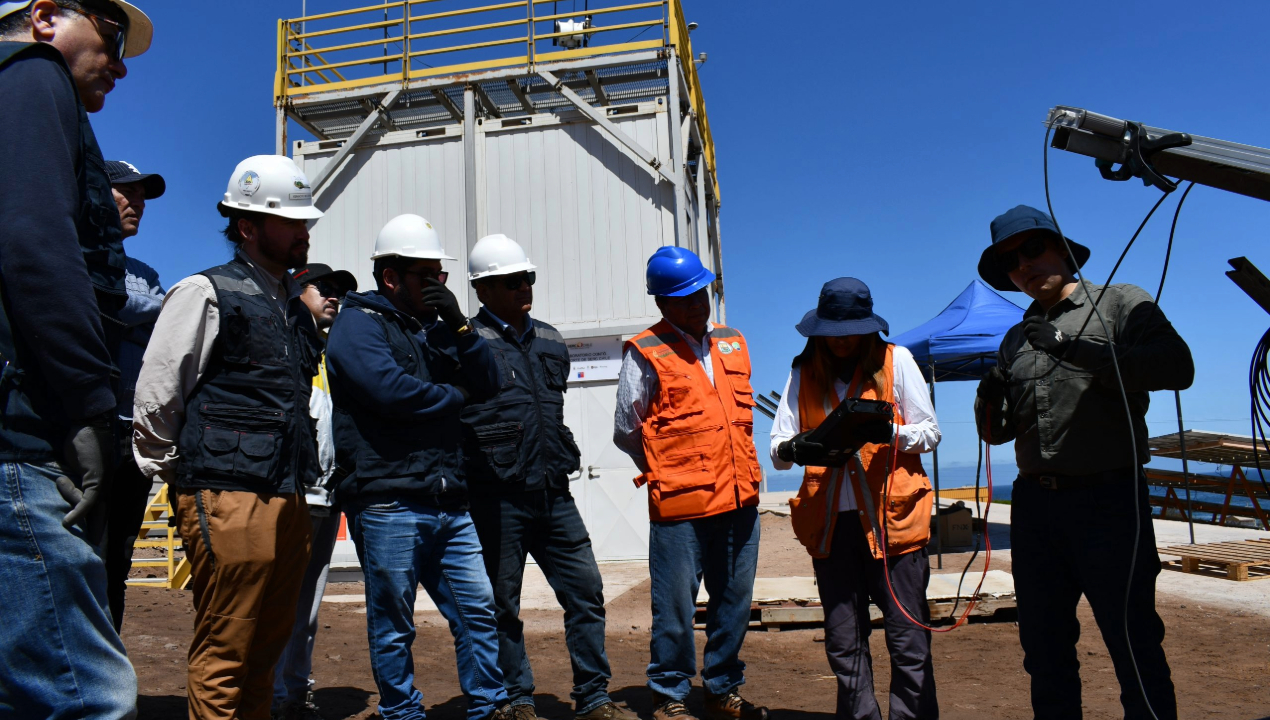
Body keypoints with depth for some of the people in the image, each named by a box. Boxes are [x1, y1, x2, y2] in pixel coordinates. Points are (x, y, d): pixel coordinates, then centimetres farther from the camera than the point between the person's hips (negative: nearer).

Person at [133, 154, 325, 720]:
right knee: (223, 654, 0)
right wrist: (179, 479, 1)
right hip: (228, 502, -7)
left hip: (288, 502, 7)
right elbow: (154, 400, -5)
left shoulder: (295, 307, 18)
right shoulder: (205, 293, -4)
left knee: (268, 645, 14)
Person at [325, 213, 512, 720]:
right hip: (387, 503, -7)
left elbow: (488, 385, 12)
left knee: (478, 609, 10)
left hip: (447, 503, 7)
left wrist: (459, 325, -1)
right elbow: (389, 389, -20)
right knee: (393, 626, 5)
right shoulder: (359, 323, -3)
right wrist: (455, 395, -3)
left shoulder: (433, 327, 19)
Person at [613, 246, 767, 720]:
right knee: (675, 609, 2)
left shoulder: (733, 344, 14)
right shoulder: (645, 354, -4)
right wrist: (668, 471, 7)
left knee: (734, 604, 14)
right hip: (680, 504, -5)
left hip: (739, 501, 6)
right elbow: (626, 432, 1)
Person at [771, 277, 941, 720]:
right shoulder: (804, 371, 9)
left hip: (892, 515, -2)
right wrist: (796, 449, -21)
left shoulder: (895, 360, 3)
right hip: (829, 521, 3)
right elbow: (777, 450, 3)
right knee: (843, 643, 10)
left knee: (908, 640, 1)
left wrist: (889, 432, -19)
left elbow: (930, 433, 2)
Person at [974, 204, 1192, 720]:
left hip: (1107, 499, -5)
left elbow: (1177, 367, -15)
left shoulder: (1121, 303, 3)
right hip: (1034, 504, 6)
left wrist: (1076, 349, -20)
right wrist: (988, 400, -4)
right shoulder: (1016, 339, 18)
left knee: (1134, 645, -1)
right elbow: (998, 432, 18)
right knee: (1044, 649, 13)